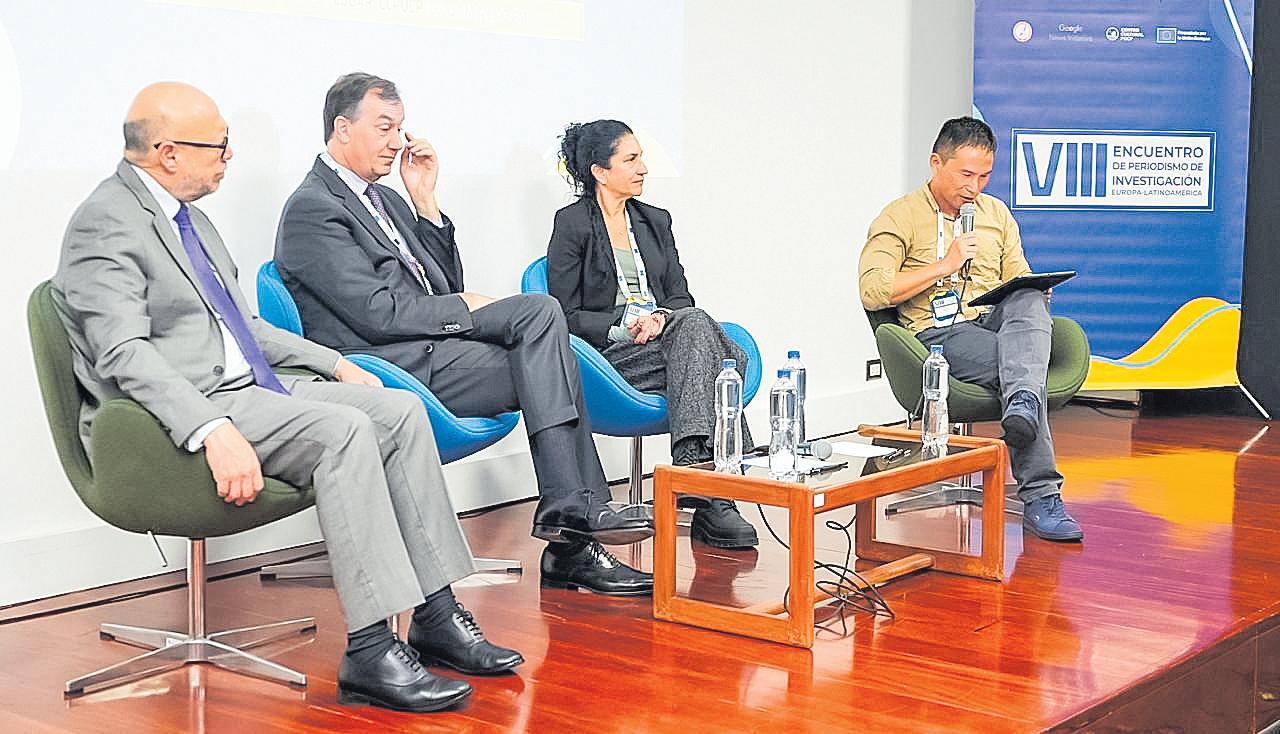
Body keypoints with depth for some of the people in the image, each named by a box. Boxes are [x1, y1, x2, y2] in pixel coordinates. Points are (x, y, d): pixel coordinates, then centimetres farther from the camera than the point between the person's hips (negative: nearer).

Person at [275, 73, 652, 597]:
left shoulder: (384, 199, 24)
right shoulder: (312, 209, -6)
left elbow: (447, 286, 18)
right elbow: (377, 314, -15)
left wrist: (425, 202, 9)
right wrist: (467, 309, -5)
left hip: (430, 352, 9)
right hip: (399, 367, -9)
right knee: (541, 313, -17)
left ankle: (573, 546, -12)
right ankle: (570, 510, -20)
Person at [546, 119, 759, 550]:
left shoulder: (656, 221, 20)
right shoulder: (572, 224, 1)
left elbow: (681, 296, 15)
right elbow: (565, 315, -2)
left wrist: (660, 317, -8)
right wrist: (622, 325, -16)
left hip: (666, 338, 5)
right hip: (611, 353, -5)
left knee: (692, 323, -32)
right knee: (695, 326, -33)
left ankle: (696, 466, -39)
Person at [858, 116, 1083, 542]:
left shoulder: (996, 213, 22)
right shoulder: (900, 218, 4)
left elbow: (1020, 281, 22)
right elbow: (872, 291, -9)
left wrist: (1035, 294, -4)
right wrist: (944, 266, -11)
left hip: (996, 320, 4)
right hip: (940, 333, -4)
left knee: (1031, 300, -31)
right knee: (1021, 364, -32)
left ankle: (1022, 407, -54)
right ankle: (1041, 499, -33)